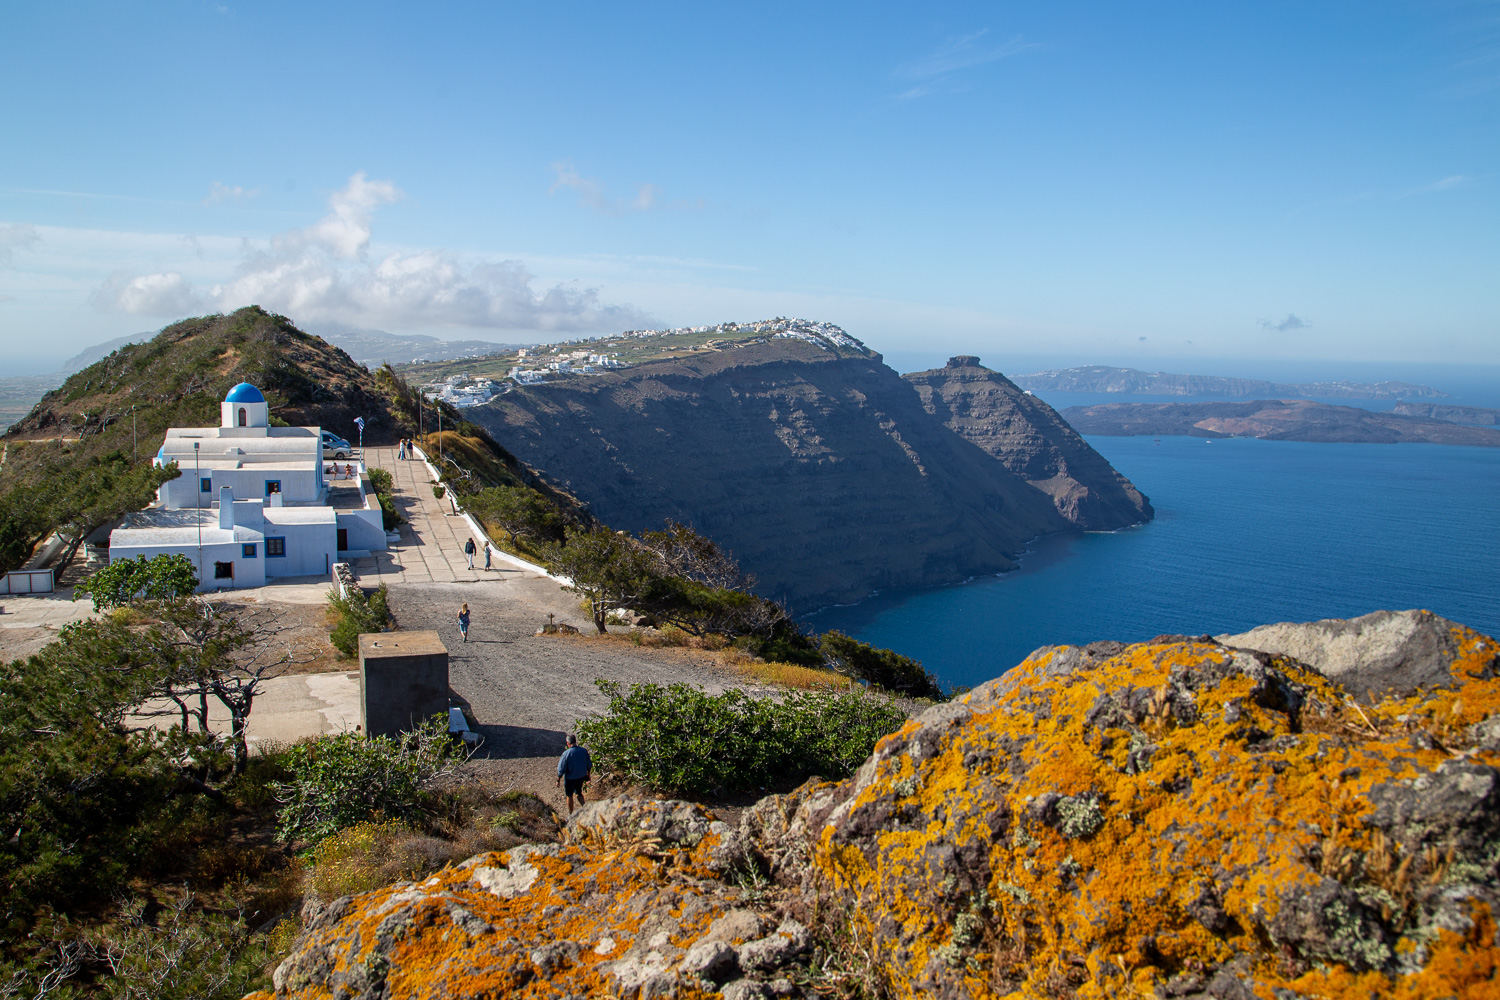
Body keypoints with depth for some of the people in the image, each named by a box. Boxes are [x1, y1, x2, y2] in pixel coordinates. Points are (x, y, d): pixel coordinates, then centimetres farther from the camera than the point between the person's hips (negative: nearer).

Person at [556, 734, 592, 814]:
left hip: (570, 778, -4)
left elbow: (561, 769, -16)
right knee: (579, 793, 26)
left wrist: (558, 780, -3)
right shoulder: (584, 750, -10)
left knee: (569, 796, 15)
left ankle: (570, 814, 27)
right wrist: (588, 775, 17)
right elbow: (589, 765, 2)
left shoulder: (566, 753, -23)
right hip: (581, 776, 4)